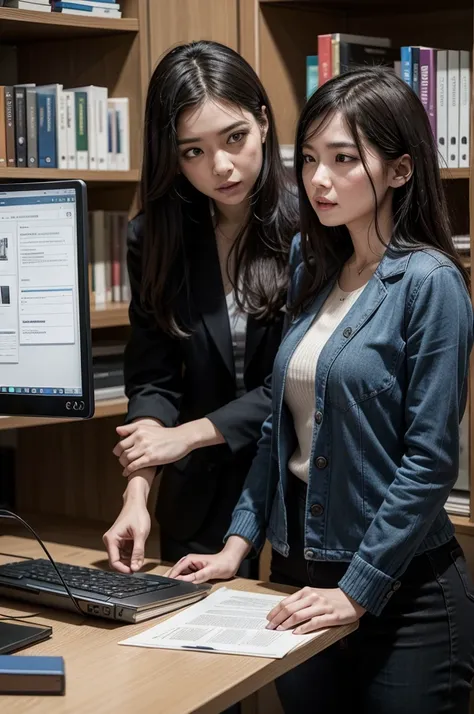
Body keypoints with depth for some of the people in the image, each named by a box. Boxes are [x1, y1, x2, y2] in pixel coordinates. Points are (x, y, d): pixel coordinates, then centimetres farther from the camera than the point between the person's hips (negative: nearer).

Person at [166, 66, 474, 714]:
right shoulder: (311, 272, 6)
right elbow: (281, 427, 10)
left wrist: (358, 593, -16)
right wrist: (238, 544, 4)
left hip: (403, 589, -6)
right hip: (299, 578, 6)